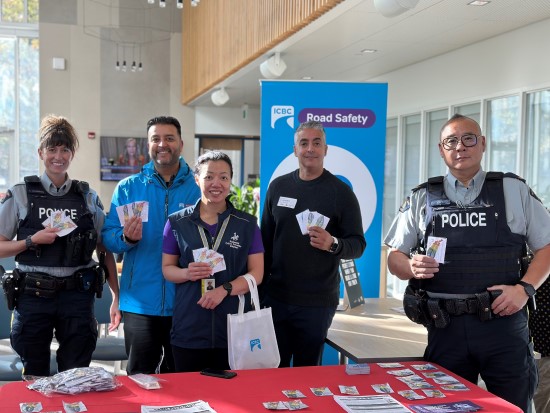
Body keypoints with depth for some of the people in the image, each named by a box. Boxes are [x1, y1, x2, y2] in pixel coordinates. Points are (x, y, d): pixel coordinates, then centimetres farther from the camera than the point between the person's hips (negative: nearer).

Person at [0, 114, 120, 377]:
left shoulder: (88, 197, 7)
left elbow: (105, 251, 10)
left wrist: (117, 297, 5)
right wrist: (32, 241, -13)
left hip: (77, 296, 1)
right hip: (33, 296, -1)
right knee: (35, 379, 9)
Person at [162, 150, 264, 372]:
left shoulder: (247, 224, 6)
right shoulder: (177, 222, 6)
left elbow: (256, 273, 2)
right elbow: (167, 268, 9)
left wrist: (224, 289, -14)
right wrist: (187, 273, -13)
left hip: (234, 328, 0)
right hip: (189, 328, 0)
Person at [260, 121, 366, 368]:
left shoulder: (341, 192, -2)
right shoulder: (278, 186, 8)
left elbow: (358, 245, -2)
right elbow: (265, 238, 13)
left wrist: (333, 244, -24)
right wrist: (259, 287, 8)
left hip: (317, 302, -3)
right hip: (275, 296, 3)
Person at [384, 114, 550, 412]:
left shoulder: (514, 190, 6)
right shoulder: (421, 199, 8)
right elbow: (395, 257, 10)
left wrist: (524, 288, -8)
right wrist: (412, 268, -13)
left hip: (503, 321, -1)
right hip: (445, 327, 1)